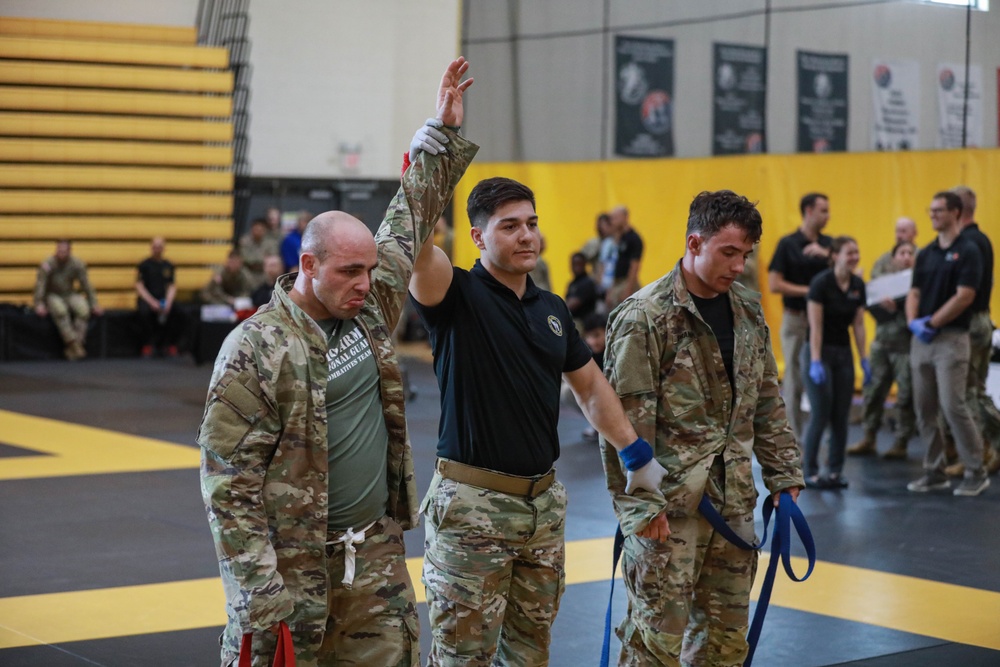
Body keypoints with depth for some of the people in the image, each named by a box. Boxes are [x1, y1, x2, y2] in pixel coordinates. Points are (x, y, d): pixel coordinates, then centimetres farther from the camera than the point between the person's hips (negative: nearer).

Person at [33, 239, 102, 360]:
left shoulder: (78, 264, -5)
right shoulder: (47, 265, -12)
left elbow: (86, 285, 0)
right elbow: (40, 285, -12)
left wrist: (94, 304, -2)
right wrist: (39, 304, -21)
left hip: (70, 295, 2)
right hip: (53, 296, -2)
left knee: (83, 309, -30)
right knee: (60, 310, -38)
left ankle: (71, 350, -30)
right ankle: (73, 344, -35)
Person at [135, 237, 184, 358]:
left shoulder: (168, 266, 14)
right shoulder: (144, 265, 3)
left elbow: (172, 286, 10)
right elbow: (139, 286, -3)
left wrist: (168, 302, -9)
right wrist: (151, 302, -16)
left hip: (163, 300, 3)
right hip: (147, 299, -3)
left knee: (179, 313, -27)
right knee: (144, 311, -38)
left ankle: (169, 344, -8)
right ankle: (148, 345, -18)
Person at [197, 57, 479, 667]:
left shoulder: (371, 307, 5)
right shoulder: (255, 351, -14)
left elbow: (412, 218, 19)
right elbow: (228, 480, -14)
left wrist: (443, 133, 20)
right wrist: (259, 589, -19)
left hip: (376, 554, 6)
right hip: (292, 564, -6)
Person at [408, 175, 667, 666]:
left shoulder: (552, 309, 11)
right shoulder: (458, 296, -8)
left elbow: (591, 387, 21)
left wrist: (637, 455, 18)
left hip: (544, 501, 6)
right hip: (473, 505, -6)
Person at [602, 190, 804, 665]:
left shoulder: (748, 310, 10)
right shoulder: (644, 318, -12)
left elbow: (767, 402, 18)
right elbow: (627, 423, -14)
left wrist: (784, 475, 13)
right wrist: (641, 507, -16)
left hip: (733, 501, 7)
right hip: (668, 506, -7)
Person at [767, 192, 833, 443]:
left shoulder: (828, 244, 9)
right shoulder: (788, 244, -4)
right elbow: (774, 284, -9)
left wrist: (827, 254, -18)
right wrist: (808, 290, -13)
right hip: (796, 319, -4)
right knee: (795, 380, 0)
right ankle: (794, 439, 7)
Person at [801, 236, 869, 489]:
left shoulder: (858, 285, 4)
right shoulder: (821, 283, -15)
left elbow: (858, 324, 8)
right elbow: (815, 326, -17)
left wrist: (864, 359, 5)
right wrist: (816, 362, -21)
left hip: (844, 353, 6)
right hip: (819, 351, -6)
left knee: (841, 416, 4)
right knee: (820, 415, -7)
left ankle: (835, 471, 12)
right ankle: (810, 472, 3)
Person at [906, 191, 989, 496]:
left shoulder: (968, 251, -7)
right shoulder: (926, 253, 13)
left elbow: (963, 297, -14)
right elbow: (915, 292, 11)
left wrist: (931, 323, -14)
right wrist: (913, 322, -8)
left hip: (951, 337, -7)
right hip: (921, 340, 7)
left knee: (953, 405, -12)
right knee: (924, 409, 7)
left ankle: (976, 472, 0)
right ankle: (935, 471, 15)